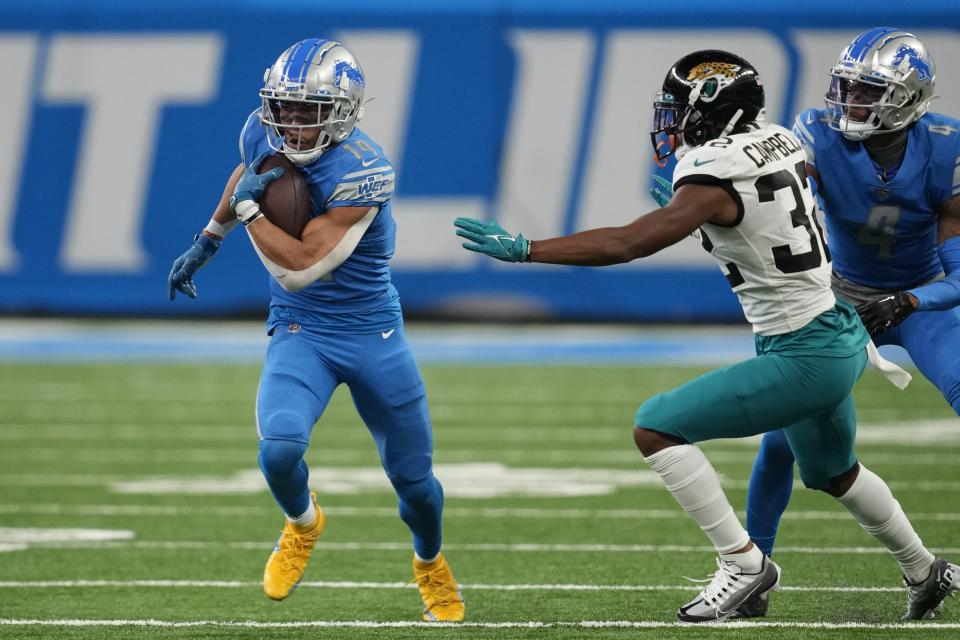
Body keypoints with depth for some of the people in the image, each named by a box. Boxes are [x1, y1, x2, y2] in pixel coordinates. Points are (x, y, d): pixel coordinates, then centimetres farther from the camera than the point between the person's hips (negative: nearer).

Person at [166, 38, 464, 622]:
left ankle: (431, 564, 44)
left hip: (373, 336, -3)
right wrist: (208, 242, 24)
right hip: (300, 332, 3)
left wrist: (247, 208, -21)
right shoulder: (265, 133, -9)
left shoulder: (362, 173, -27)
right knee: (280, 449, -25)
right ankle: (303, 524, 9)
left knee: (414, 480, 11)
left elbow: (300, 266, -29)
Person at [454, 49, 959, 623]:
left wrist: (523, 249, -24)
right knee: (833, 473, 32)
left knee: (657, 427, -10)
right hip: (847, 338, 9)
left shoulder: (714, 179, -19)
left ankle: (743, 563, -5)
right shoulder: (779, 143, 4)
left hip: (805, 357, -9)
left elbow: (628, 243, -26)